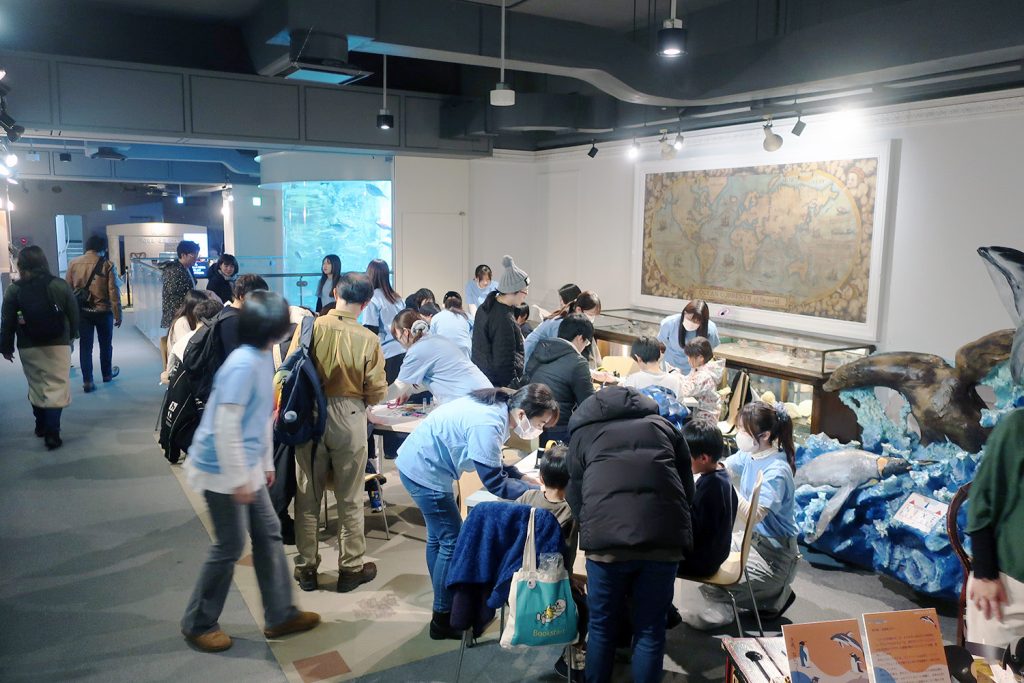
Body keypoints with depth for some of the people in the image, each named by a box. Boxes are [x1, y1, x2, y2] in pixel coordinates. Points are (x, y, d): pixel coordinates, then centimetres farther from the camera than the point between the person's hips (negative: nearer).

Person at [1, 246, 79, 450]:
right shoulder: (59, 285, -6)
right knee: (56, 387, 0)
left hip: (29, 348, 2)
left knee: (36, 385, 18)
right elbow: (73, 313, -1)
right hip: (58, 344, -2)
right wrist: (72, 335, 16)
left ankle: (41, 426, 31)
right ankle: (52, 433, -8)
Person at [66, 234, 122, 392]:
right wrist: (118, 315, -5)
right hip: (103, 311, -2)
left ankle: (87, 381, 5)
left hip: (82, 311, 2)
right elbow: (113, 292, -11)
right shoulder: (107, 265, -9)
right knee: (105, 344, 16)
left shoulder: (73, 264, 0)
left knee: (85, 346, 6)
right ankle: (107, 374, 32)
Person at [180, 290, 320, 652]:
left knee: (269, 534, 13)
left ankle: (280, 615, 25)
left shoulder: (263, 359, 5)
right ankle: (198, 624, 24)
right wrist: (238, 479, -22)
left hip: (245, 468, 9)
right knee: (230, 546, 4)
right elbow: (225, 426, -25)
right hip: (223, 471, -9)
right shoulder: (243, 364, -24)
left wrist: (266, 463, 18)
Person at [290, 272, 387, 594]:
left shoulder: (309, 326, -9)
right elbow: (377, 392, -8)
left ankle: (306, 567, 25)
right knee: (349, 499, 11)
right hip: (349, 421, -2)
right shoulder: (367, 339, -13)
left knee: (307, 495, 14)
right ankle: (351, 567, 22)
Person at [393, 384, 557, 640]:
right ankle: (443, 620, 13)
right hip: (424, 472, -10)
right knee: (453, 542, -1)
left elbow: (492, 461, 11)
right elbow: (494, 482, -24)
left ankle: (444, 605, 36)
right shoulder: (488, 425, -30)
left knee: (438, 537, 20)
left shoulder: (499, 406, -2)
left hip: (417, 462, 10)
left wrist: (522, 477, 1)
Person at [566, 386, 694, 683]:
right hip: (664, 536, 1)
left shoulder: (583, 432, 23)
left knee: (602, 626, 18)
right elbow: (688, 488, 26)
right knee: (650, 630, 16)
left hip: (606, 538, -1)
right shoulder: (663, 425, 26)